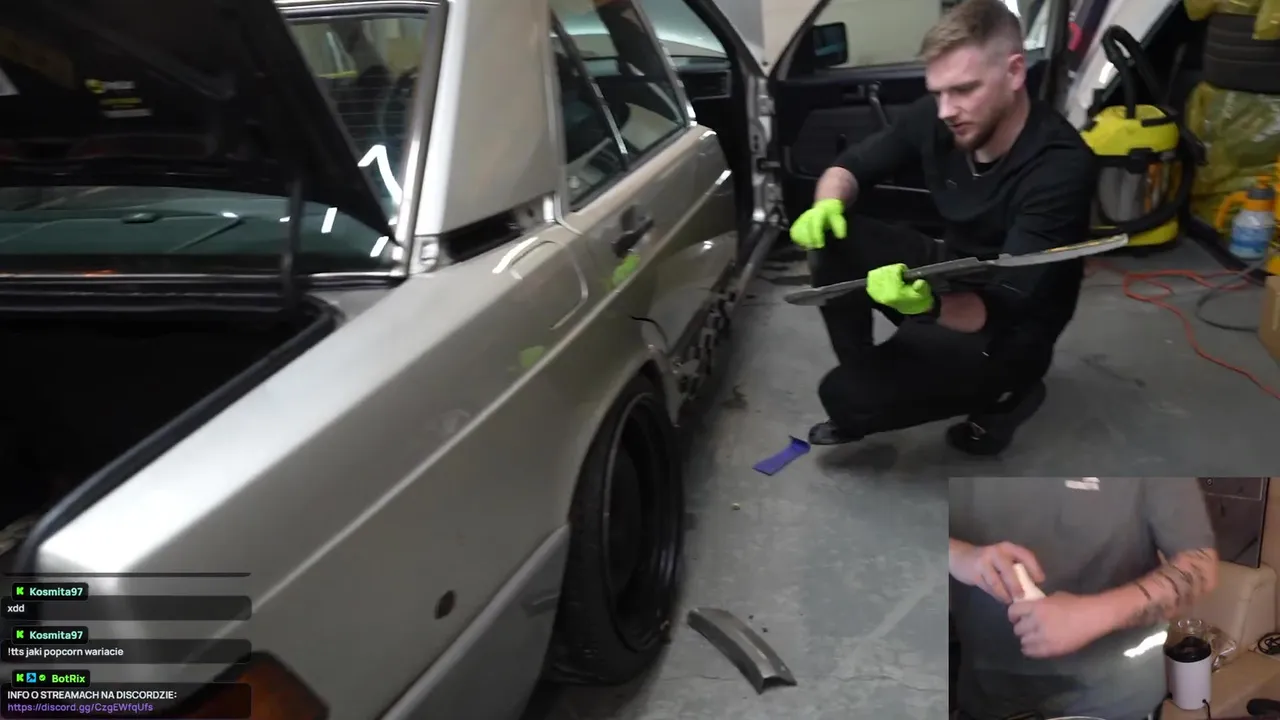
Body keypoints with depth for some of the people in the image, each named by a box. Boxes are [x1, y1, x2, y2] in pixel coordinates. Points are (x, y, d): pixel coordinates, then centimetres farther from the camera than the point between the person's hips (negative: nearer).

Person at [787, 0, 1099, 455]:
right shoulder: (936, 119, -13)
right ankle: (867, 386, 0)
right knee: (831, 240, -16)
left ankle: (1003, 392, 3)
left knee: (844, 395, -20)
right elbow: (849, 166, 0)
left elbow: (1005, 308, -32)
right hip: (949, 276, 6)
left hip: (1008, 333, -6)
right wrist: (827, 206, -24)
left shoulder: (1061, 167, -29)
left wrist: (931, 305, -53)